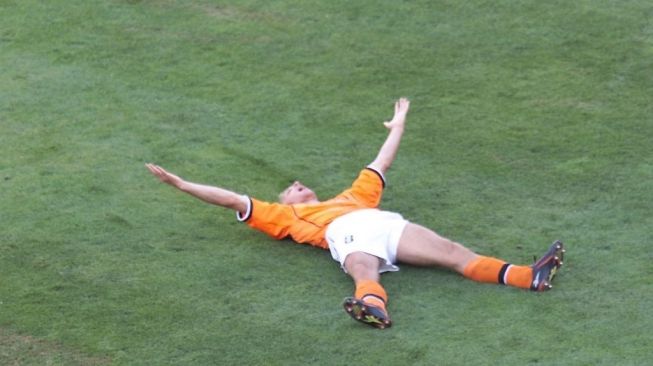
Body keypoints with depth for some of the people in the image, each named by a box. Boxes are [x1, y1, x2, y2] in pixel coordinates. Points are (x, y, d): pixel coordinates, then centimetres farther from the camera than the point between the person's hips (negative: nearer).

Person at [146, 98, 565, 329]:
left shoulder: (350, 197, 43)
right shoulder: (284, 215, 32)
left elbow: (379, 168, 53)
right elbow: (235, 199, 32)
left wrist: (399, 125, 63)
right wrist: (179, 183, 33)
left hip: (388, 224, 4)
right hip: (349, 236, -4)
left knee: (454, 252, -15)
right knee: (365, 273, -38)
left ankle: (529, 277, -32)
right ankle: (373, 308, -72)